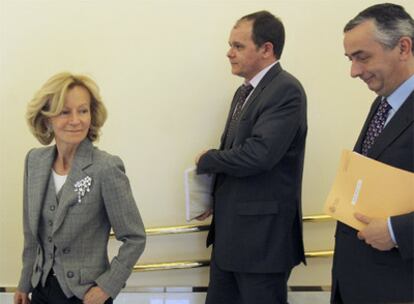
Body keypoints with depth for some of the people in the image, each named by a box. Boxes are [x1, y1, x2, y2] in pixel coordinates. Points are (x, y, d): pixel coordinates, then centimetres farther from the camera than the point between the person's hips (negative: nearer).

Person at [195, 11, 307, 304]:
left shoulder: (286, 90, -16)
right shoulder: (245, 91, 14)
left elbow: (258, 153, -26)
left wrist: (206, 160, -10)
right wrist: (214, 196, 3)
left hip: (263, 234, -9)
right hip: (230, 230, 9)